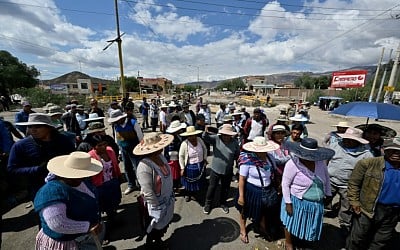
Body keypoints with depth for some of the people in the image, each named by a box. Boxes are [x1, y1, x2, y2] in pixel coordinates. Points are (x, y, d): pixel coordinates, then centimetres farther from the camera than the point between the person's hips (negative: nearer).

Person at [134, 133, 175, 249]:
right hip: (156, 202, -7)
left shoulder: (160, 156, -9)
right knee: (155, 226, 21)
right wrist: (157, 207, -19)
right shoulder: (145, 166, -34)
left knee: (165, 223, 29)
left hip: (167, 199, 7)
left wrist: (171, 194, 12)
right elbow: (147, 192, -29)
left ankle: (158, 240, 57)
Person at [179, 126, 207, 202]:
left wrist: (205, 159, 6)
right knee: (189, 182, 18)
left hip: (200, 165, 4)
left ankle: (192, 194, 48)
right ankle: (187, 195, 47)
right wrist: (182, 168, -11)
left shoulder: (199, 140, -12)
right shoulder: (184, 144, -23)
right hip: (190, 167, -4)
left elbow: (205, 149, 6)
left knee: (198, 181, 21)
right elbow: (181, 156, -14)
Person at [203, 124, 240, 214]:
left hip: (228, 171, 2)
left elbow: (237, 155, 4)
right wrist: (206, 132, -49)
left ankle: (223, 203, 46)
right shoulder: (216, 138, -14)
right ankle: (208, 203, 38)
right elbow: (206, 138, -30)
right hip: (215, 169, -1)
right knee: (212, 187, 15)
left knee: (225, 188, 21)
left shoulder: (235, 142, -10)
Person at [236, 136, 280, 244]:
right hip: (251, 191, -5)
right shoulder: (247, 160, -28)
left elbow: (273, 171, 7)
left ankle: (263, 229, 57)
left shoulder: (268, 157, -10)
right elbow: (242, 179, -21)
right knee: (245, 212, 20)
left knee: (263, 212, 27)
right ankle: (243, 230, 49)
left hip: (266, 191, 5)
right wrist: (241, 196, -17)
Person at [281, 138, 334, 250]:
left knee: (309, 224, 24)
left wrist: (328, 194, 12)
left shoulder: (320, 162, -9)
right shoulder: (293, 164, -25)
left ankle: (303, 241, 53)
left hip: (316, 202, 5)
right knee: (292, 223, 15)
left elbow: (326, 178, 9)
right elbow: (285, 184, -20)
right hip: (297, 201, -5)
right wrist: (288, 203, -17)